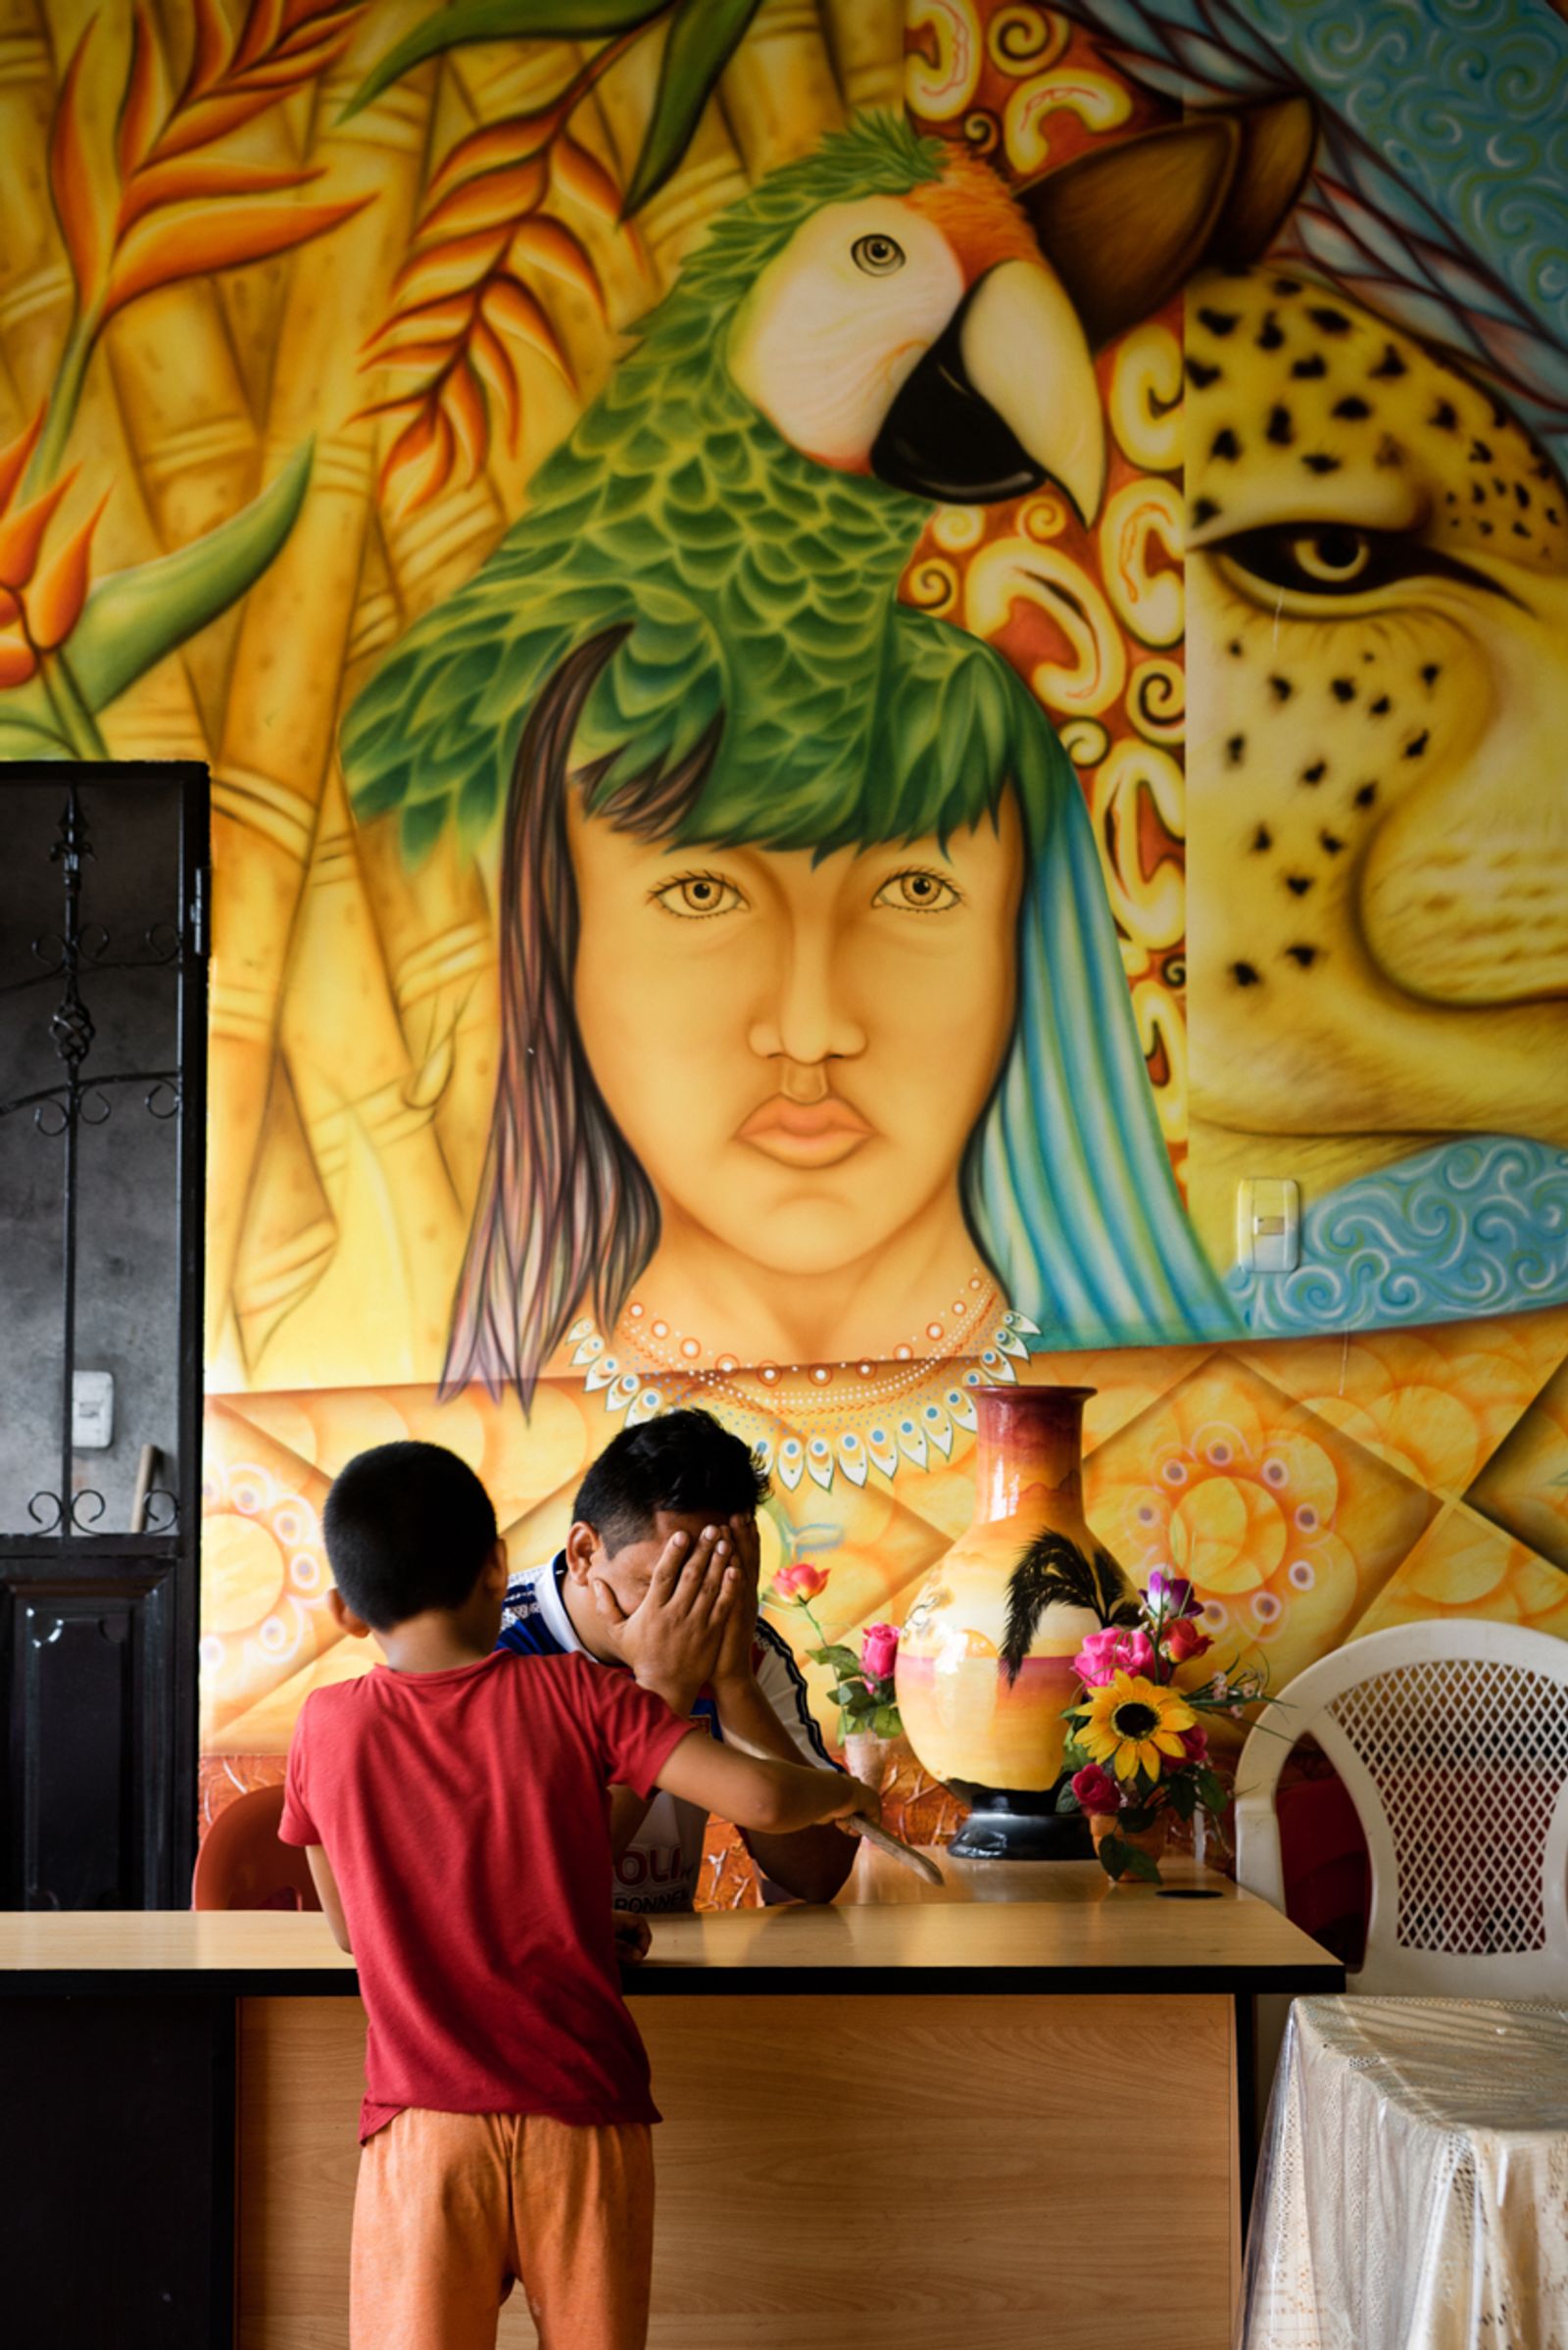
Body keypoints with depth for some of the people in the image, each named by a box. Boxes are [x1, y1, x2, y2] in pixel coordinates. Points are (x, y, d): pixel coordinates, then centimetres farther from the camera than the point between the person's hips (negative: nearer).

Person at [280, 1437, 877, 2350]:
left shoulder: (326, 1727, 3)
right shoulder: (577, 1696, -2)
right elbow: (761, 1798, -11)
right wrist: (845, 1790, 12)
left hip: (426, 2126, 0)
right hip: (583, 2120, 0)